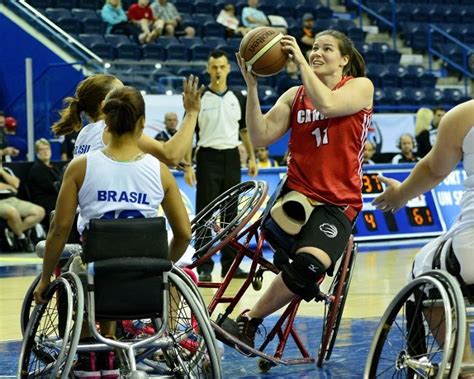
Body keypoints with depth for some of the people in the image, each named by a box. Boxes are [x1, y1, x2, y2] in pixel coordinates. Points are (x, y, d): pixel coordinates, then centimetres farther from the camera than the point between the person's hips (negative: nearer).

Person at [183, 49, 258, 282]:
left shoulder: (237, 98, 8)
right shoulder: (200, 99, -3)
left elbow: (245, 130, 16)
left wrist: (252, 157, 9)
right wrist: (188, 166, -9)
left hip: (231, 158, 4)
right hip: (208, 158, -4)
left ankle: (229, 264, 14)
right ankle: (204, 267, -1)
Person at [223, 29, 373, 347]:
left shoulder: (360, 86, 2)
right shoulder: (294, 96, 12)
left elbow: (327, 105, -20)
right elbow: (261, 137, -2)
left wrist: (300, 61, -14)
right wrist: (252, 86, -11)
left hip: (338, 204, -3)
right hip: (298, 194, 3)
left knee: (309, 265, -28)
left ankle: (249, 321, -12)